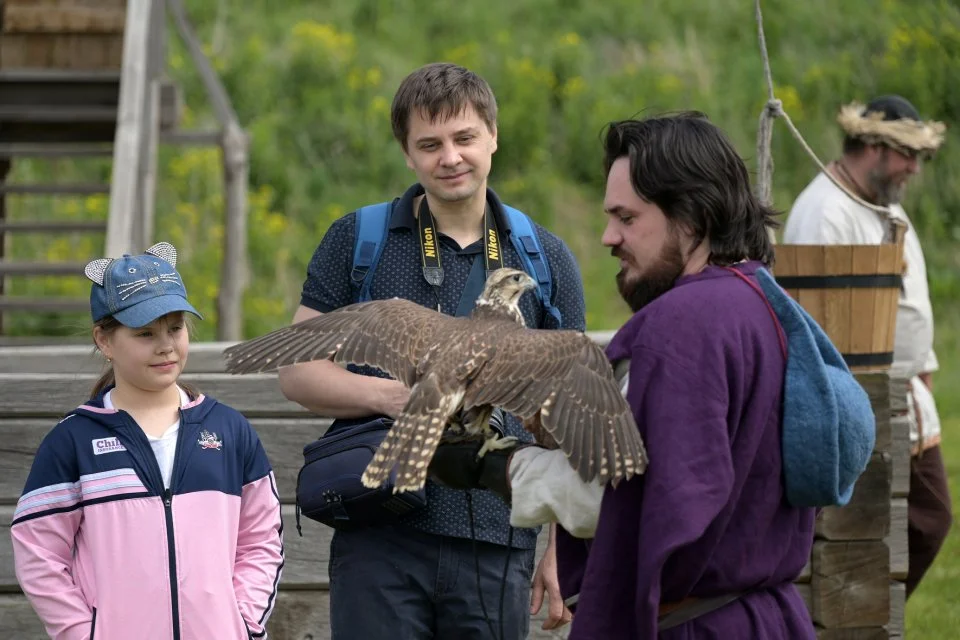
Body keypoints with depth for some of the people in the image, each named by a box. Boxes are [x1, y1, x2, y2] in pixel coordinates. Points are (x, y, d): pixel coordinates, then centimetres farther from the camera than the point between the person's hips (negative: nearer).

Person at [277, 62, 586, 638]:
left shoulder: (546, 260, 10)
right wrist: (388, 395, -14)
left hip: (499, 547, 1)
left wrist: (564, 550, 5)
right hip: (382, 542, -1)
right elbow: (297, 371, 5)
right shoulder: (356, 242, 6)